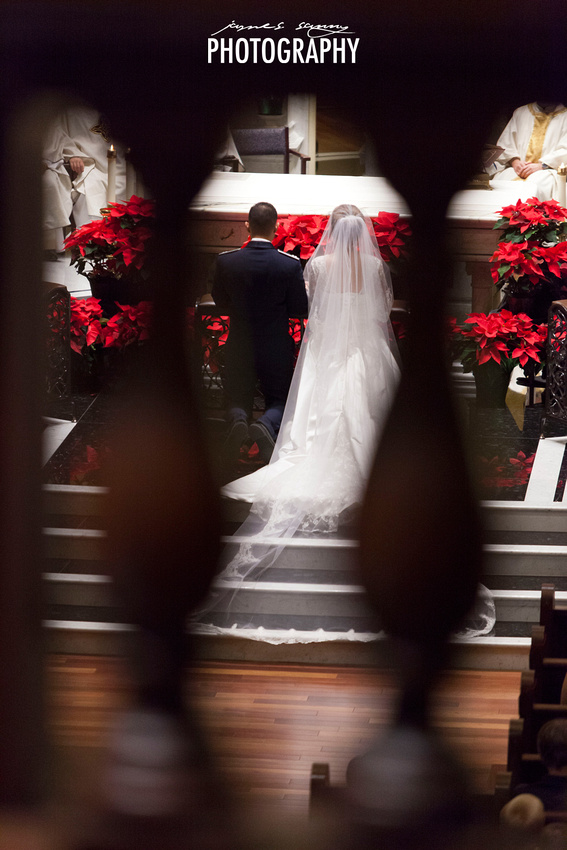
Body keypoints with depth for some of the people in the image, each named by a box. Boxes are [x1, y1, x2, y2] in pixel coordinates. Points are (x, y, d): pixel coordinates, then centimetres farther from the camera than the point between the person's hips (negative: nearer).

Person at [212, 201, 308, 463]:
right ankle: (267, 426, -18)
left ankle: (238, 420, -18)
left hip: (239, 346, 1)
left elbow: (220, 301, 2)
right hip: (276, 348, -1)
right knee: (279, 400, 18)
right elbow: (300, 310, -8)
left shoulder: (226, 261, -12)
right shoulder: (290, 265, -16)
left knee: (237, 399, 20)